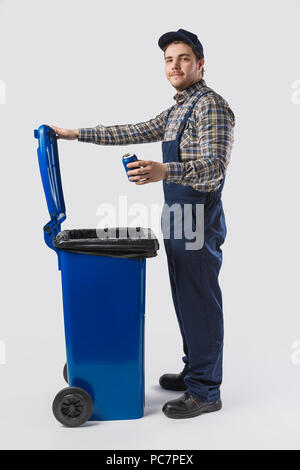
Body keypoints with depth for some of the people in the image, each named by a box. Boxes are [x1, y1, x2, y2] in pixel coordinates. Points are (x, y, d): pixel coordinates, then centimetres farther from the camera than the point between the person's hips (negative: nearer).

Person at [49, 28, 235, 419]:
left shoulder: (211, 106, -12)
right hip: (177, 217, 10)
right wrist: (77, 134, 18)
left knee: (200, 303, -3)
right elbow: (134, 133, 21)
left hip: (198, 219, -9)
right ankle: (195, 371, 30)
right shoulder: (177, 110, 18)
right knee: (185, 299, 16)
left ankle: (205, 391, 9)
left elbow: (214, 168, -22)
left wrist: (164, 171, -39)